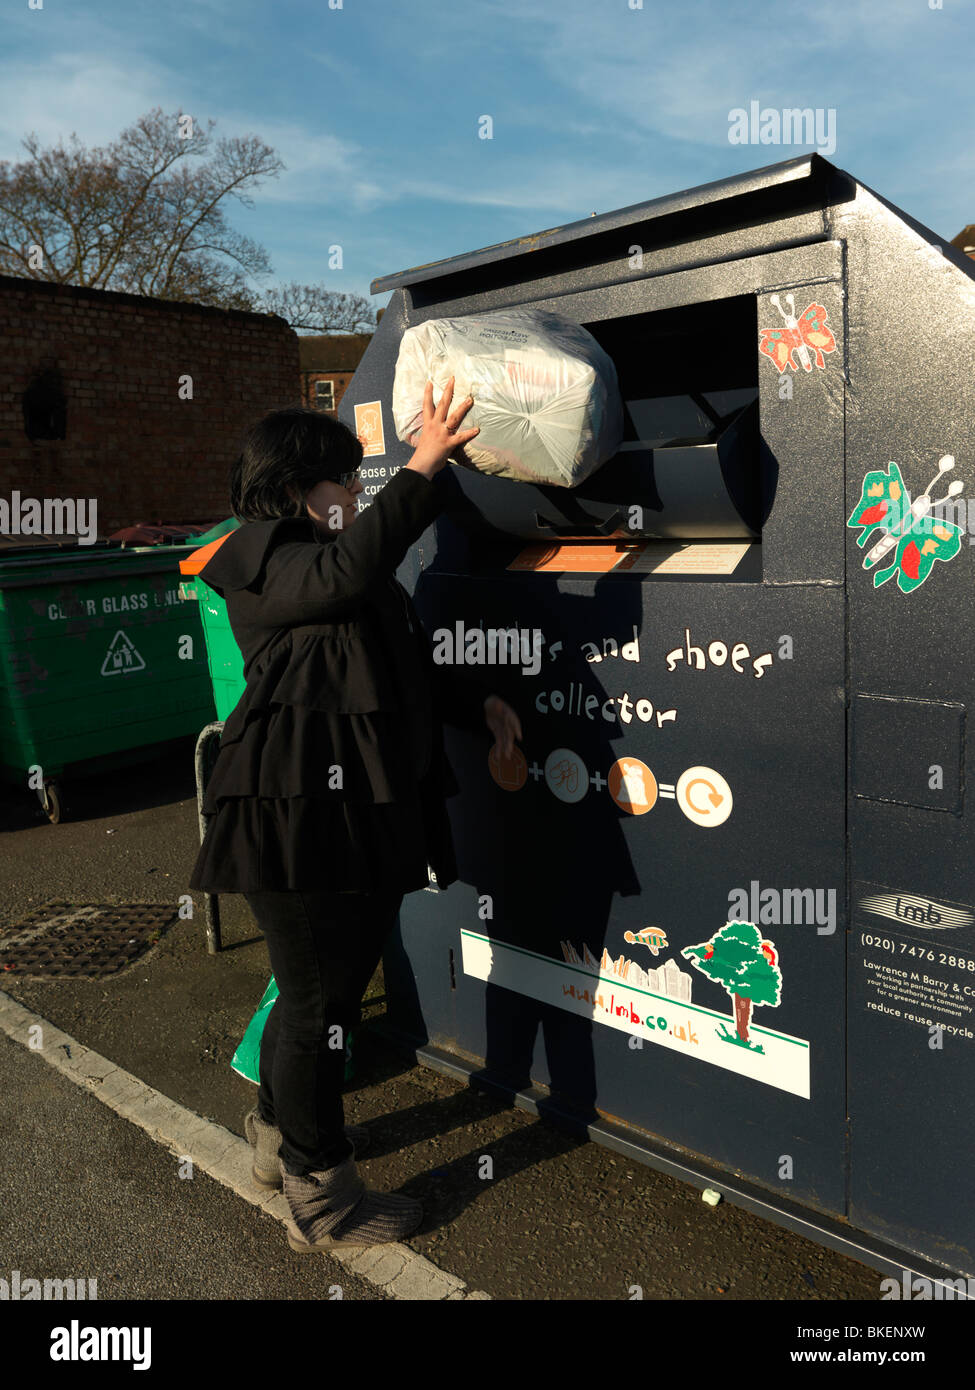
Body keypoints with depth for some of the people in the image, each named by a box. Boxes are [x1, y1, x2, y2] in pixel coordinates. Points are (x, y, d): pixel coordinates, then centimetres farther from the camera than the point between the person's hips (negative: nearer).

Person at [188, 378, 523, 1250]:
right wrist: (421, 472, -28)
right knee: (320, 993, 0)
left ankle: (283, 1132, 42)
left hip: (359, 808, 10)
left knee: (322, 983, 21)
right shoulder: (263, 564, -8)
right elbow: (350, 568, -30)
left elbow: (404, 666, 27)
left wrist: (476, 702, 19)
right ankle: (321, 1195, 18)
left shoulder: (328, 559, 23)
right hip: (302, 808, -10)